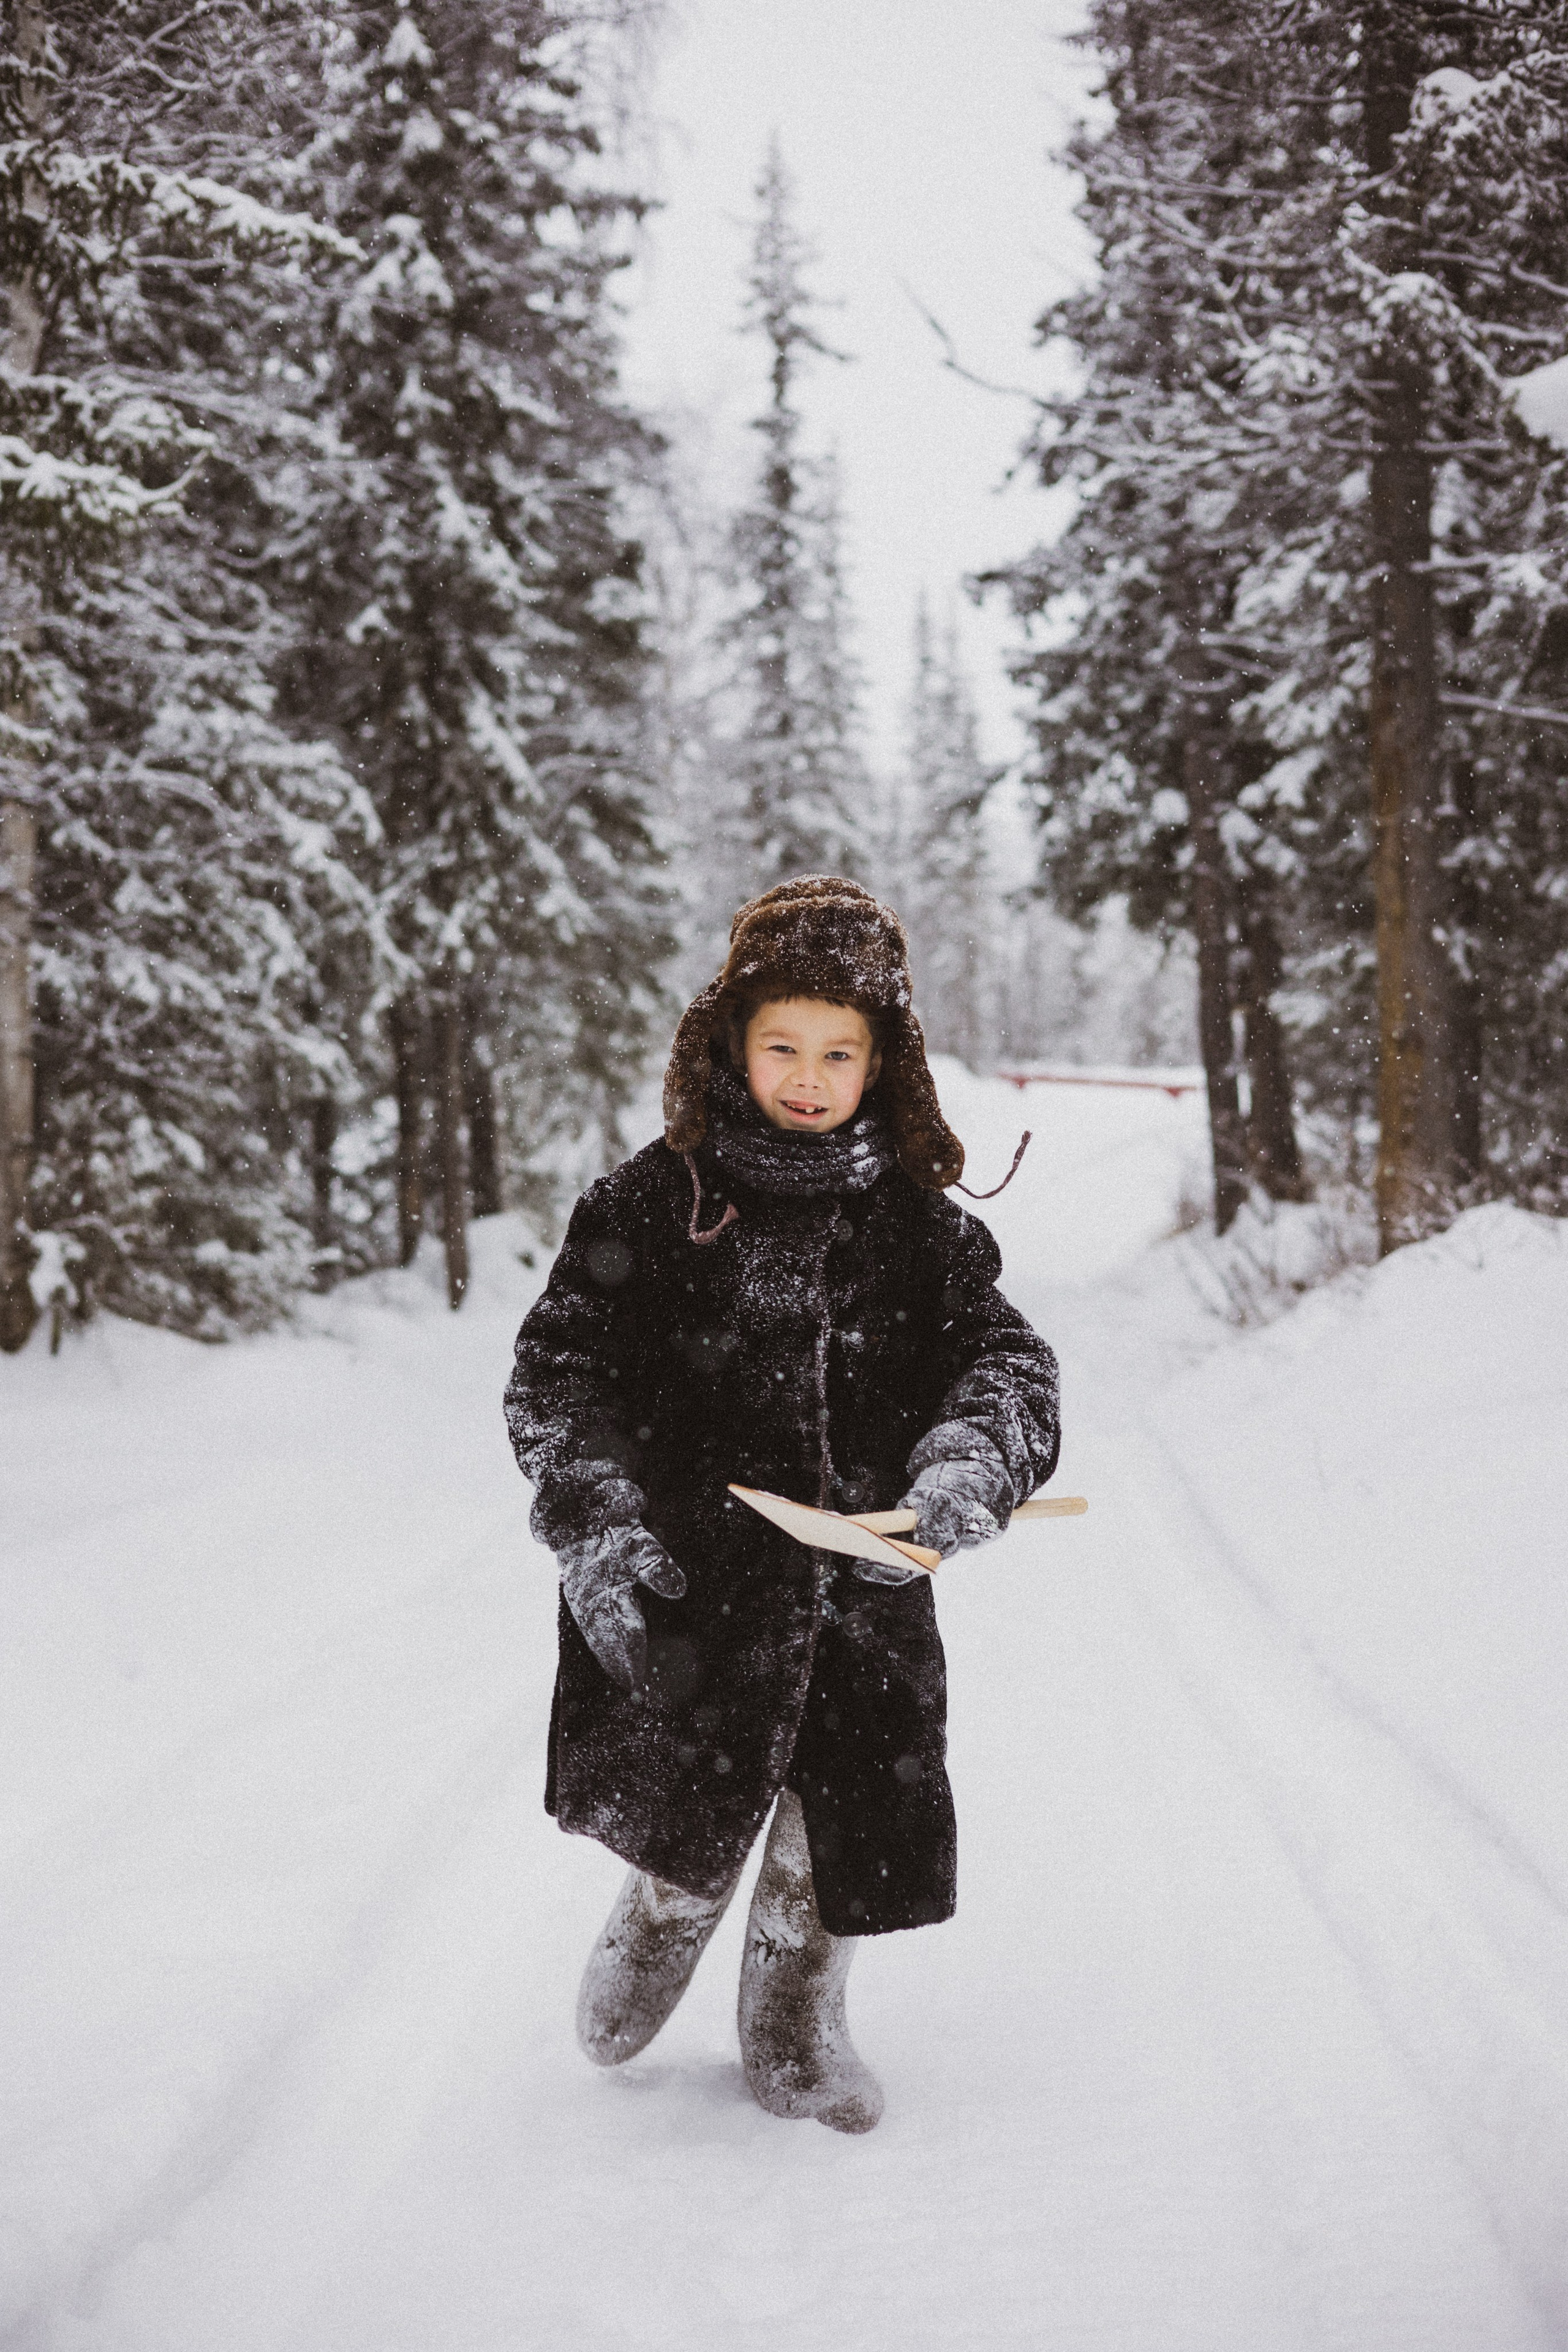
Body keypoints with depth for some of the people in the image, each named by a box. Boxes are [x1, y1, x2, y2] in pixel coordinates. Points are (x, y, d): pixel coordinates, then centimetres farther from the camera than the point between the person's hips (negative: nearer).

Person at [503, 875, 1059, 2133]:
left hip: (866, 1590, 3)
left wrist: (970, 1463, -20)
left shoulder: (918, 1225, 6)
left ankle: (797, 2020, 38)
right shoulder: (654, 1204, -2)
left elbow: (1007, 1356, 2)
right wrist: (601, 1532, -17)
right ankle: (664, 1923, 38)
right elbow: (560, 1373, -3)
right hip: (693, 1591, -2)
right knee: (695, 1823, 0)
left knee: (851, 1827, 9)